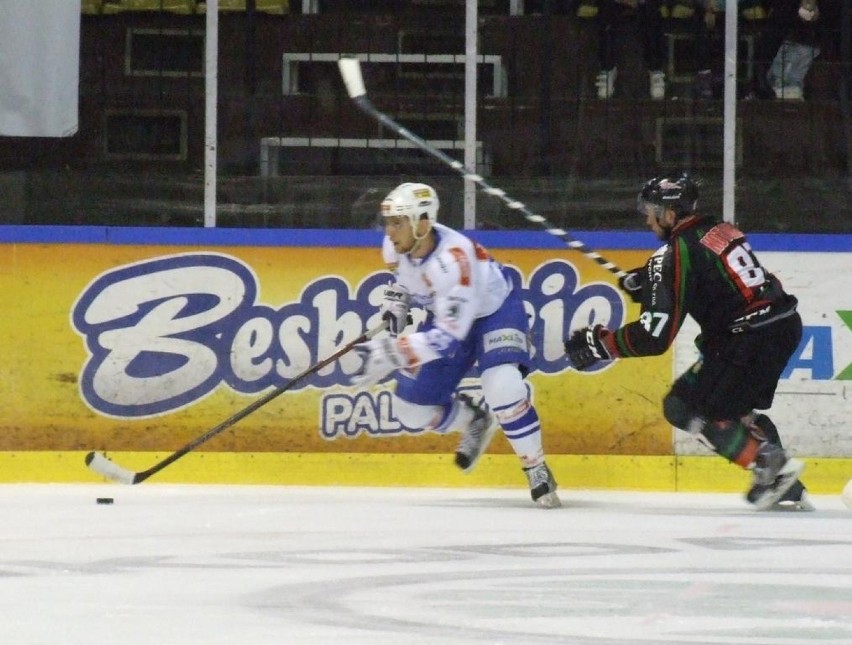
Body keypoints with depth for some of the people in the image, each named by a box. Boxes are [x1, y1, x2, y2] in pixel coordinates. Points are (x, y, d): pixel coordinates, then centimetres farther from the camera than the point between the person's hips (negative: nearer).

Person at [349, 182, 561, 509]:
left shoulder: (453, 258, -40)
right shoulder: (396, 245, -17)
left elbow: (449, 335, -43)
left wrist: (392, 353, -48)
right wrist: (394, 305, -5)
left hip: (496, 310, -7)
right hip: (447, 313, 8)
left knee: (502, 387, -33)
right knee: (412, 409, 1)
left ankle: (537, 470, -14)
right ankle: (474, 421, 31)